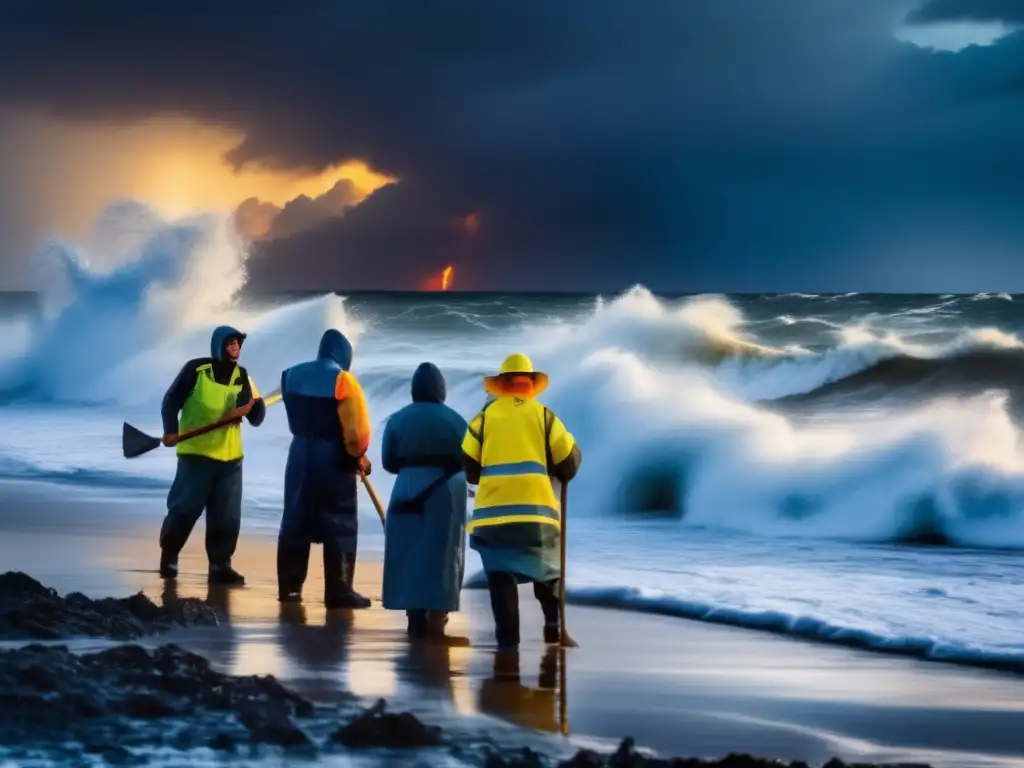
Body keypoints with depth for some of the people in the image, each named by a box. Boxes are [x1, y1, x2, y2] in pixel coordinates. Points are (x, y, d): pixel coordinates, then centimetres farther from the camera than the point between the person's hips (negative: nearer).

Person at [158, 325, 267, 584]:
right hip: (196, 452, -4)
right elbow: (172, 401, -2)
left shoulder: (241, 376, 8)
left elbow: (256, 417, 7)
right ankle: (168, 557, 16)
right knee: (184, 508, -3)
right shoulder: (196, 369, -5)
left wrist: (250, 408, -16)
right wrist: (171, 430, -15)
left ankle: (220, 564, 9)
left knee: (228, 516, 1)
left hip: (230, 456, 4)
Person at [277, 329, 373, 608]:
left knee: (295, 522, 12)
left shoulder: (293, 375, 6)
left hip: (300, 455, 5)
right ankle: (339, 590, -3)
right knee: (340, 527, 0)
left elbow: (296, 418, 12)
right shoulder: (343, 380, -12)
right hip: (334, 459, -5)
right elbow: (356, 428, -16)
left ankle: (289, 586, 13)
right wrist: (357, 455, 0)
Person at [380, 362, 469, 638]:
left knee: (408, 553, 6)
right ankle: (435, 615, -1)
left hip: (408, 490, 1)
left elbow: (388, 462, 2)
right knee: (441, 553, 4)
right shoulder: (454, 420, -3)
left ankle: (415, 615, 2)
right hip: (446, 491, -1)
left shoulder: (397, 419, 0)